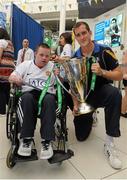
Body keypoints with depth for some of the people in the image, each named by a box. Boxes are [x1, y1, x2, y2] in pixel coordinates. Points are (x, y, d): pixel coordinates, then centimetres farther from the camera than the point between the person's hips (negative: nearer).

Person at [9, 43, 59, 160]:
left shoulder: (53, 66, 17)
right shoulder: (26, 64, 19)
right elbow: (11, 77, 14)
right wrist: (15, 79, -10)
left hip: (47, 94, 0)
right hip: (29, 93, 1)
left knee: (49, 99, -36)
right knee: (27, 97, -36)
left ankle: (47, 141, -32)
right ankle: (27, 138, -25)